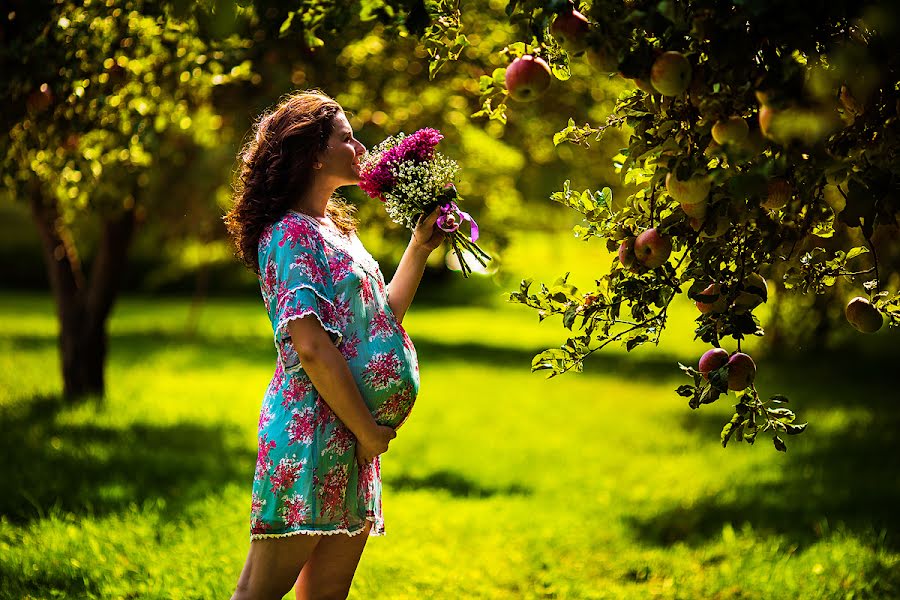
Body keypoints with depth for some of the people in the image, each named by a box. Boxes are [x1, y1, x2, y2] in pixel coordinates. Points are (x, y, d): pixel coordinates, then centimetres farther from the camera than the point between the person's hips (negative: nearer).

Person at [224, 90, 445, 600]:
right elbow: (312, 348, -19)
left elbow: (383, 318, 23)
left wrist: (421, 247, 20)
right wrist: (367, 429, -14)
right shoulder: (291, 235, -11)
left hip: (354, 438, 9)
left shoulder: (337, 230, 18)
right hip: (312, 431, -9)